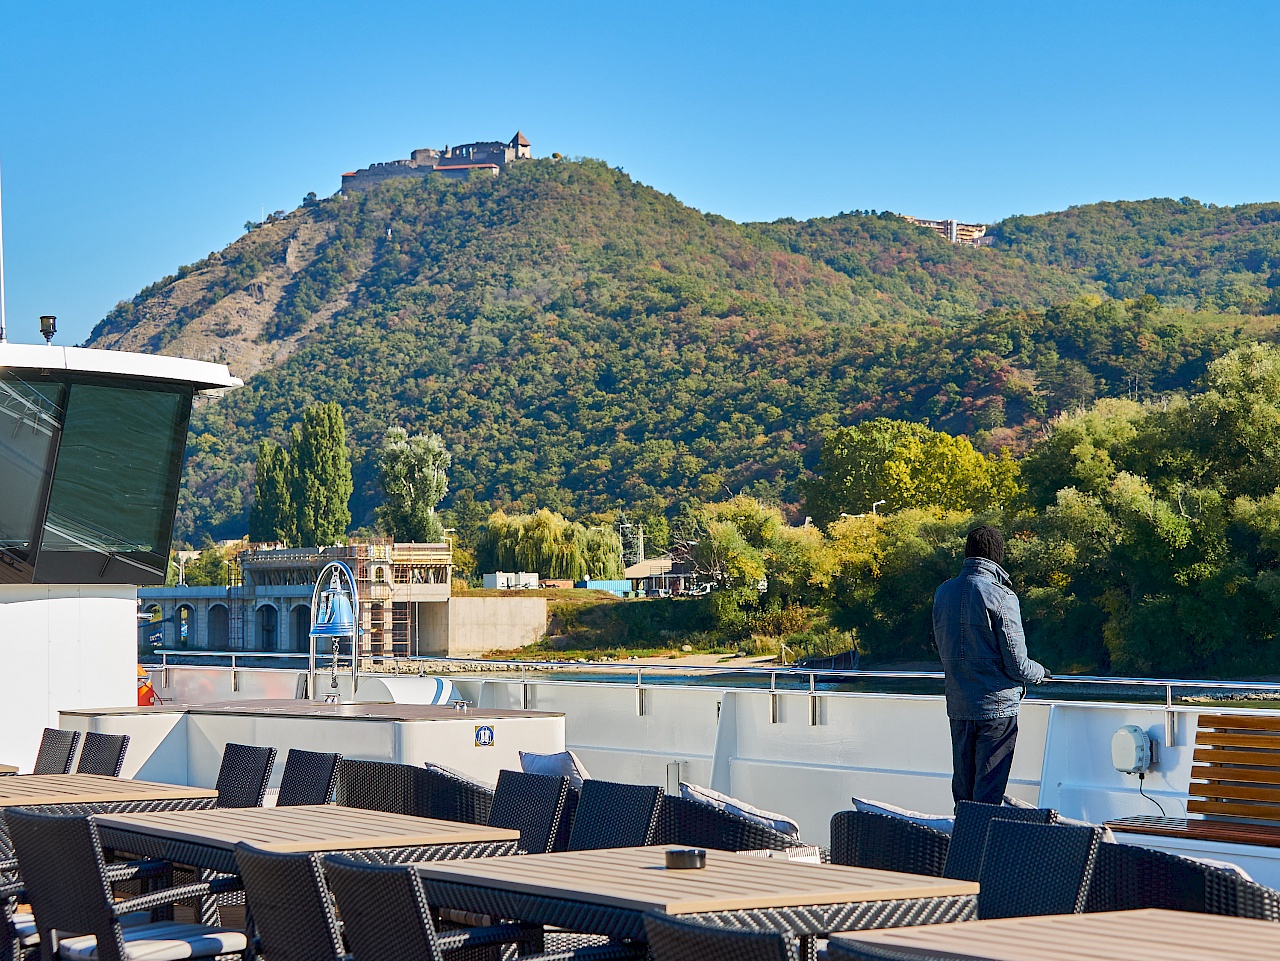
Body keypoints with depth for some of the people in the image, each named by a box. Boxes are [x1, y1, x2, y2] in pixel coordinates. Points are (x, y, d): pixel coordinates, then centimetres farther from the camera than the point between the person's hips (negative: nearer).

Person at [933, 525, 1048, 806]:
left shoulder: (943, 593, 4)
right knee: (988, 795, 0)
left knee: (962, 789, 14)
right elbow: (1017, 664, -13)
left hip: (957, 707, 6)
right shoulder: (1001, 596, -15)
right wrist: (1040, 673, 7)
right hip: (997, 708, -6)